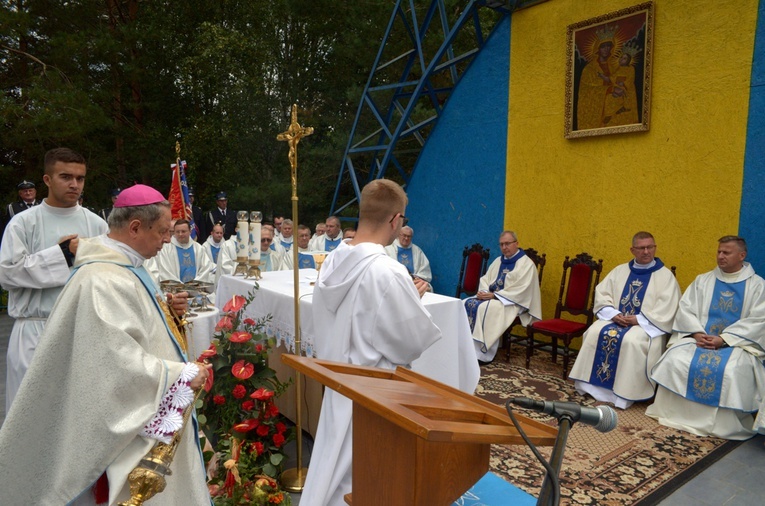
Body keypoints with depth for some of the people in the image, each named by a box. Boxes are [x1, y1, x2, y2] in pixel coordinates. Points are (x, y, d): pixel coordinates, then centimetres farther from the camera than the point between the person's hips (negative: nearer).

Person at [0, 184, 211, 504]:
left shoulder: (124, 266, 6)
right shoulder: (103, 280, -26)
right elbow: (120, 361, -29)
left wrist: (167, 310, 0)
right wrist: (183, 375, -22)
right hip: (129, 423, -10)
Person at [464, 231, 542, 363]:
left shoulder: (526, 264, -8)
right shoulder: (498, 261, 16)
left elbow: (520, 291, -17)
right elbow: (485, 279, 14)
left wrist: (494, 295, -21)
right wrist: (483, 292, -9)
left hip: (512, 303, -7)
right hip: (490, 296, 8)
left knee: (484, 308, -32)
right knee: (467, 303, -14)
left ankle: (483, 353, -24)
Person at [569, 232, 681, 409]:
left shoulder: (665, 276, 2)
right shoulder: (620, 270, 14)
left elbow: (667, 308, -9)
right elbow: (601, 293, 7)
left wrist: (639, 319, -18)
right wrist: (613, 313, -11)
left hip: (647, 325, -4)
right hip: (616, 320, 4)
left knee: (631, 341, -34)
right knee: (595, 333, -24)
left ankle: (624, 393, -22)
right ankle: (591, 385, -17)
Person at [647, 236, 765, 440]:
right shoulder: (702, 280, 15)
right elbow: (685, 309, 6)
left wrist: (724, 339, -17)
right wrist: (697, 333, -13)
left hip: (738, 342, -2)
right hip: (700, 338, 3)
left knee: (731, 370, -34)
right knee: (675, 360, -25)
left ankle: (725, 425, -15)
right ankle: (674, 414, -13)